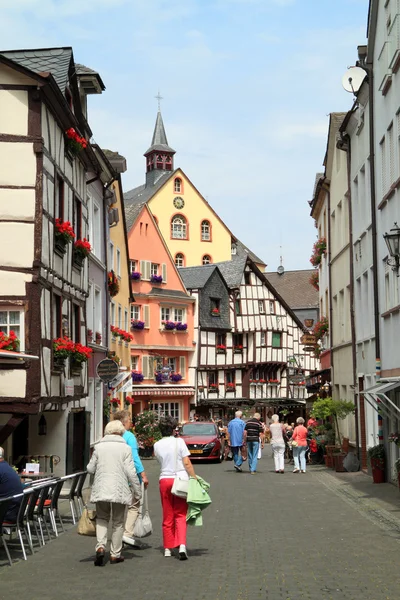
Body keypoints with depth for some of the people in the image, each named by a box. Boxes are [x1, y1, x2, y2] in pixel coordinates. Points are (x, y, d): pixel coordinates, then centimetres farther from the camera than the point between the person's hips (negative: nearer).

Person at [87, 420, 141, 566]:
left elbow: (90, 469, 8)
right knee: (118, 522, 10)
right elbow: (131, 472, -7)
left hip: (101, 489, 2)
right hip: (119, 490, -2)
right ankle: (115, 554, 14)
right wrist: (137, 491, 1)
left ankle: (100, 546, -5)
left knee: (102, 518, 17)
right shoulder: (125, 448, -4)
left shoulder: (98, 447, 2)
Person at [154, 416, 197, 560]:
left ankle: (168, 548, 17)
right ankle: (182, 545, -15)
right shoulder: (179, 441, -7)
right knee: (180, 515, 2)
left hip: (165, 480, 2)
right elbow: (187, 463, -10)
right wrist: (194, 478, -5)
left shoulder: (157, 445, 1)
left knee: (167, 516, 12)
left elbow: (160, 460, 10)